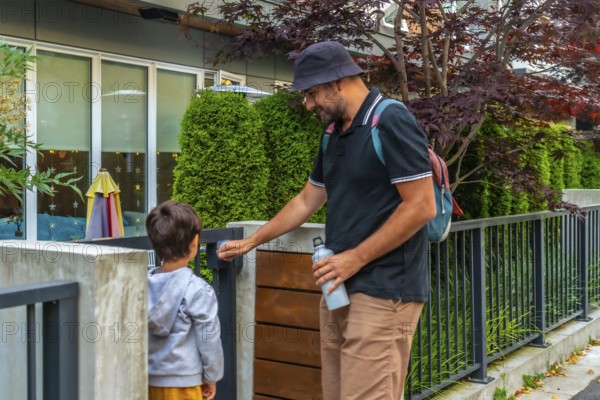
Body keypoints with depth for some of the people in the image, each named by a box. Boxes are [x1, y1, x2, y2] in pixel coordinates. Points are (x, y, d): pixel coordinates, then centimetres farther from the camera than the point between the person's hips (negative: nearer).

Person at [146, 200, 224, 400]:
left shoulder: (145, 283, -3)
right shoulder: (197, 290, -17)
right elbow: (208, 339, -11)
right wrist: (211, 376, 3)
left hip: (149, 378, 5)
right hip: (182, 383, -5)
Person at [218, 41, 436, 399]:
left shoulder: (392, 122, -12)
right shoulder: (334, 134, 15)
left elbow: (422, 207, -18)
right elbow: (306, 201, 24)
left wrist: (356, 258, -16)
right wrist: (251, 242, 26)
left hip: (384, 291, -8)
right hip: (340, 287, 8)